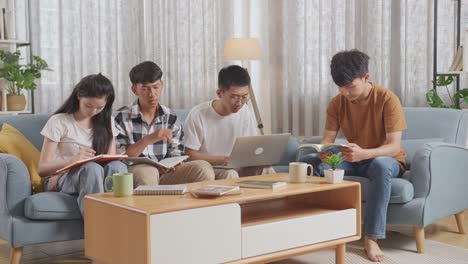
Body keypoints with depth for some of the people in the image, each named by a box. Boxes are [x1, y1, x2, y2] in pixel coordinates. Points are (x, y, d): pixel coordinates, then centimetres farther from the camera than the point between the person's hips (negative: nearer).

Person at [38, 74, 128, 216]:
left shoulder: (106, 122, 13)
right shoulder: (58, 122, -1)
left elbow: (112, 159, 8)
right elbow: (42, 169, -5)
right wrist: (72, 160, -23)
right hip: (61, 178, -3)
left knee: (117, 166, -33)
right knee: (92, 168, -38)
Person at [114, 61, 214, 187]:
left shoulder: (171, 118, 11)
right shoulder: (122, 117, -1)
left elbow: (176, 154, 11)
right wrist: (148, 139, -20)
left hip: (165, 174, 4)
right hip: (134, 175, -3)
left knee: (203, 168, -20)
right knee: (147, 172, -39)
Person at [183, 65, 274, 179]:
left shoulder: (246, 112, -1)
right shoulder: (198, 115, -16)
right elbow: (190, 155, -13)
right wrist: (224, 160, -25)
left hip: (237, 168, 4)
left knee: (266, 169, -25)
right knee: (230, 174, -35)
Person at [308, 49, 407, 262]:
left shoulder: (387, 99, -20)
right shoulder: (337, 103, -6)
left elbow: (394, 146, -26)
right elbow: (327, 138, -8)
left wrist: (363, 153, -46)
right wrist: (324, 151, -35)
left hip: (385, 159, -4)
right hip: (353, 160, 4)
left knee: (381, 165, -41)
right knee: (314, 163, -23)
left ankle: (371, 238, -34)